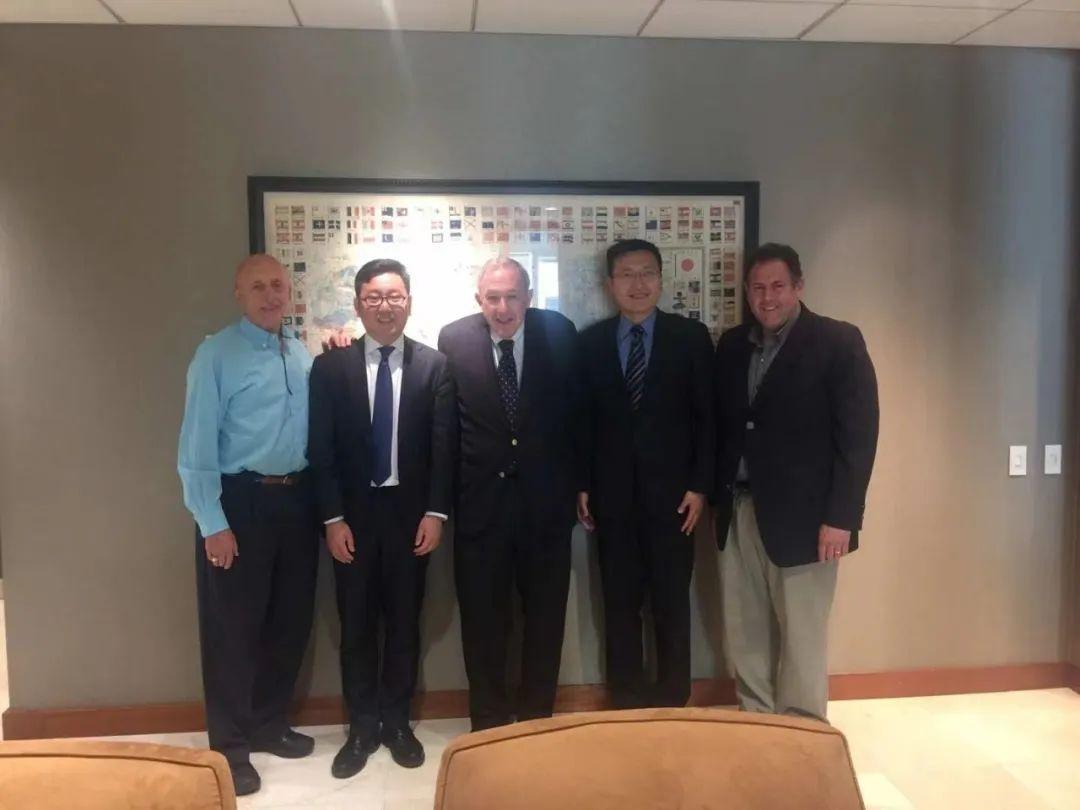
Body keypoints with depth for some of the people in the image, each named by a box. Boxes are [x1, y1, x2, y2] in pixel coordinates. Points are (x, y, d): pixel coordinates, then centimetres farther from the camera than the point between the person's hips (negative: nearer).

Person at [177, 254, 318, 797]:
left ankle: (268, 724, 35)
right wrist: (213, 523, -14)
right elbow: (197, 443, -11)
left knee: (291, 619, 16)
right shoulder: (217, 354, -8)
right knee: (233, 626, 5)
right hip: (240, 500, -6)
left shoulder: (303, 356, 9)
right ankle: (230, 745, 22)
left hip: (296, 499, 6)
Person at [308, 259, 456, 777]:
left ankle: (396, 721, 26)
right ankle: (362, 727, 23)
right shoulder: (330, 367, 0)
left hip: (410, 512, 0)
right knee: (356, 625, 8)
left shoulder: (434, 365, 0)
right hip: (353, 514, 0)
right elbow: (321, 449, -2)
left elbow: (444, 444, -2)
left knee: (404, 622, 10)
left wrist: (435, 512, -8)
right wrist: (333, 518, -8)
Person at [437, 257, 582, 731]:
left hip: (545, 497, 1)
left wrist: (581, 482, 2)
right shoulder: (453, 340, -5)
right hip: (481, 498, 0)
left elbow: (578, 408, 3)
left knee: (545, 616, 13)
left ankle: (537, 718, 31)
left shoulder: (559, 333, -3)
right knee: (482, 620, 11)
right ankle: (488, 722, 29)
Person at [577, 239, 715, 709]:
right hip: (612, 494, 1)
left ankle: (673, 700, 23)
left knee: (672, 601, 8)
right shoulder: (590, 341, 5)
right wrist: (582, 485, 0)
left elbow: (706, 416, -1)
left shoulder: (691, 337, 1)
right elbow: (582, 418, 5)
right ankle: (625, 701, 22)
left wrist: (700, 485, -7)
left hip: (671, 491, -1)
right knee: (619, 603, 9)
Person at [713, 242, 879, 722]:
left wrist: (840, 517, -16)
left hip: (801, 515, -5)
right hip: (738, 511, 5)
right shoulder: (732, 346, 11)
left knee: (801, 637, 4)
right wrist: (714, 493, 6)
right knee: (743, 634, 12)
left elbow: (858, 434, -10)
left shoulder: (838, 342, -5)